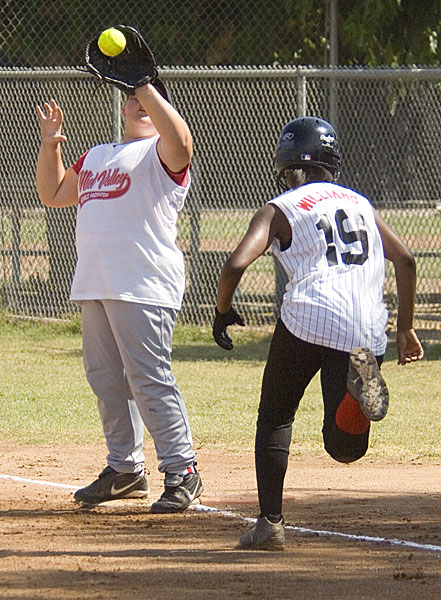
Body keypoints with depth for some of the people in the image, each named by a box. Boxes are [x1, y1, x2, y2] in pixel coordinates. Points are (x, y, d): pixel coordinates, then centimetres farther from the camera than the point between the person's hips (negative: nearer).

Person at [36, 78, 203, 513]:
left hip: (143, 285, -8)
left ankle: (182, 472, -8)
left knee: (148, 378, -13)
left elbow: (180, 141, -23)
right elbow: (52, 194, 31)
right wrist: (50, 144, 17)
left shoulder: (160, 152, 1)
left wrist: (146, 86, -23)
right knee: (106, 380, 12)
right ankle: (125, 469, 23)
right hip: (93, 284, 8)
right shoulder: (96, 156, 25)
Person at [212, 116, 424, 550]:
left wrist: (222, 311, 13)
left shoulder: (280, 210, 8)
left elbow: (235, 265, -5)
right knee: (345, 446, 3)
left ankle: (270, 523, 7)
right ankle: (360, 384, -29)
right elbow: (404, 259, 15)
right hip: (366, 330, 4)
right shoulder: (361, 204, 23)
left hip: (308, 319, -3)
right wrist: (405, 330, 20)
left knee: (274, 417, 17)